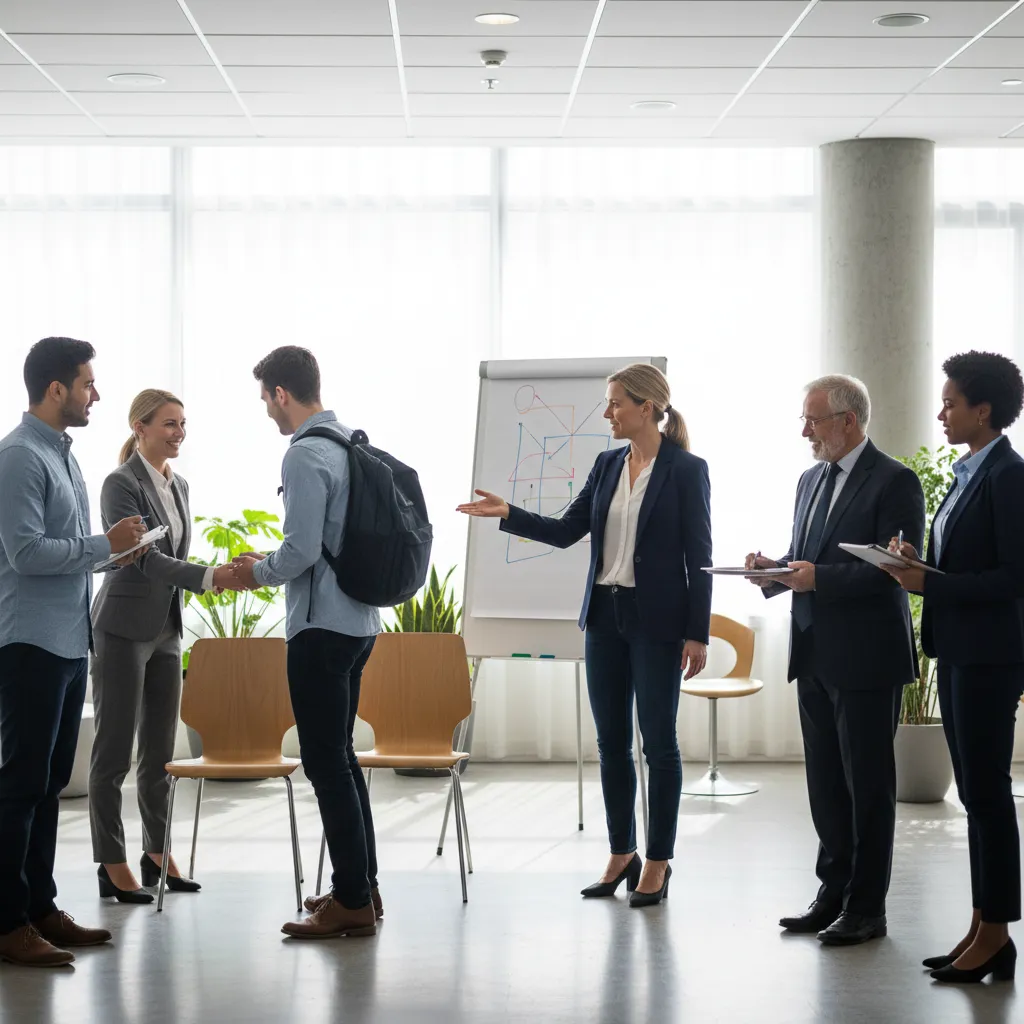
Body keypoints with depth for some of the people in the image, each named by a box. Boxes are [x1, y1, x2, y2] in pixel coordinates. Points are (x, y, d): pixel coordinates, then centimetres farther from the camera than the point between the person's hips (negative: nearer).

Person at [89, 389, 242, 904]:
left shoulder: (179, 486, 11)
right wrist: (209, 576, -30)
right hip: (124, 629, -7)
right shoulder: (121, 484, -12)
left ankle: (157, 854, 20)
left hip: (166, 629, 7)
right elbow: (143, 558, -21)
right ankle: (112, 865, 4)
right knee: (114, 749, -1)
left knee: (160, 750, 11)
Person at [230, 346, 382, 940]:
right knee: (340, 756, 17)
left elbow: (301, 550, -21)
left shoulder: (306, 456, -17)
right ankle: (361, 886, 24)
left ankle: (353, 902, -1)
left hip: (321, 625, -9)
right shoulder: (351, 444, 11)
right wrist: (273, 566, 19)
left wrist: (260, 573, -2)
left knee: (326, 762, -4)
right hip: (358, 619, 9)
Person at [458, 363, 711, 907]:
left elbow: (699, 555, -8)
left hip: (656, 619, -6)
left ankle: (658, 861, 11)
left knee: (658, 741, 1)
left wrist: (697, 633, -11)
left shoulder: (686, 470, -8)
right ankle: (621, 853, 21)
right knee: (611, 740, 10)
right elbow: (566, 530, 10)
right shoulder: (607, 464, 9)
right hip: (605, 616, 6)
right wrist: (508, 514, -4)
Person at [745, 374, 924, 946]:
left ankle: (866, 909, 7)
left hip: (867, 659, -8)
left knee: (868, 785, 0)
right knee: (826, 784, 13)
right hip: (816, 656, 8)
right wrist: (774, 571, 0)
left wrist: (820, 577, -24)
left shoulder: (894, 482, -10)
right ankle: (833, 896, 22)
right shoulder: (811, 481, 16)